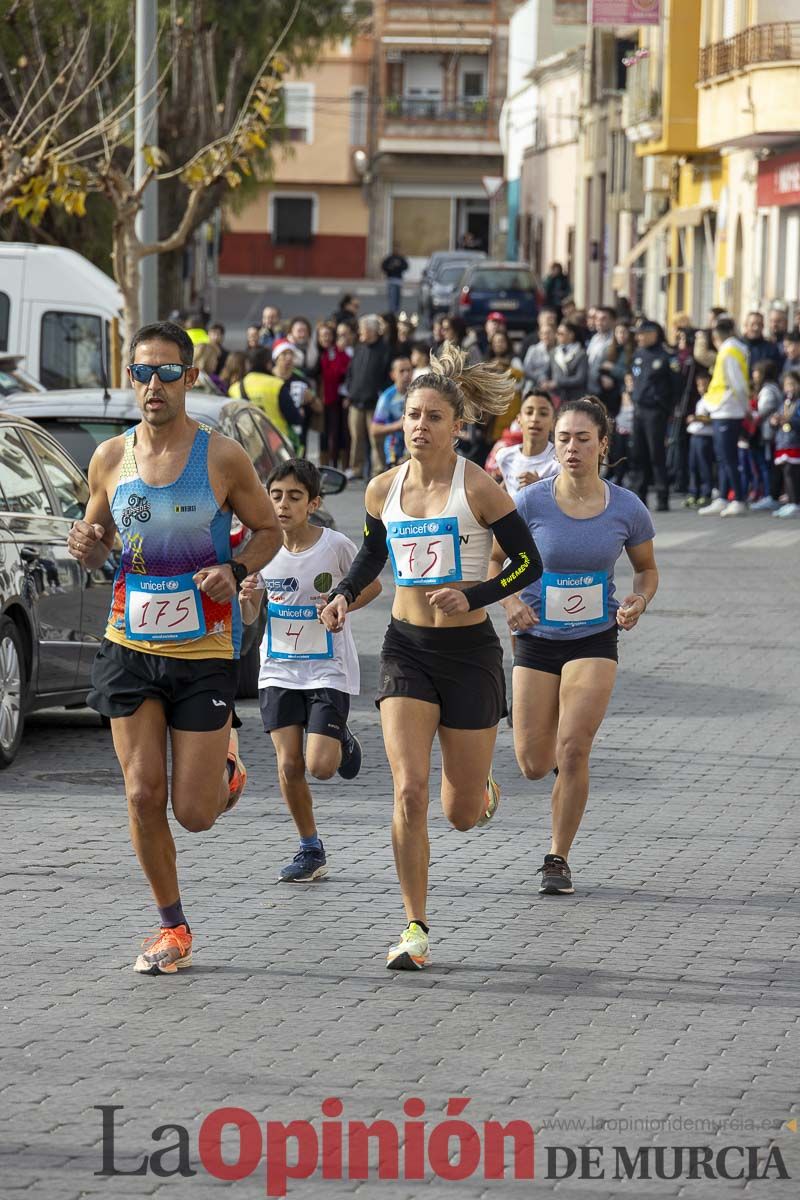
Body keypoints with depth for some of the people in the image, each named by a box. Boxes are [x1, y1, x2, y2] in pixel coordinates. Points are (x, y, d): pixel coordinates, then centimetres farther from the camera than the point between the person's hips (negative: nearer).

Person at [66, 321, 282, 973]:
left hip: (204, 649, -2)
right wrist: (87, 546, -11)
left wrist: (235, 571, -15)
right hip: (130, 645, 3)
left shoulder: (222, 456, -8)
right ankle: (172, 927, 16)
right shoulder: (110, 459, 0)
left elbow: (269, 529, 4)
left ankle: (226, 760, 33)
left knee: (194, 813, -2)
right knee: (144, 795, -1)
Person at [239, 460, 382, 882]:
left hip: (329, 670, -3)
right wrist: (246, 600, -18)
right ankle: (310, 851, 13)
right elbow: (249, 618, 5)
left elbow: (372, 586, 5)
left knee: (320, 766, -13)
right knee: (289, 765, -4)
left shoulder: (336, 546, -12)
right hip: (279, 669, 3)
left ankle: (341, 741, 24)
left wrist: (342, 606, -15)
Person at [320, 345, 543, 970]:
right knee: (409, 789, -15)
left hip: (469, 652, -2)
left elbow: (529, 563, -6)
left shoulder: (478, 488, -11)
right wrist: (344, 596, 2)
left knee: (462, 814, 5)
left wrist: (472, 597, -19)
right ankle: (416, 929, -5)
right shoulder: (383, 490, 1)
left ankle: (482, 791, 45)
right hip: (407, 649, 2)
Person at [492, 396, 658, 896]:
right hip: (537, 639, 1)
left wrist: (638, 602, -12)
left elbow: (647, 569, 9)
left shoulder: (627, 509, -7)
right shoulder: (531, 502, -11)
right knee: (534, 765, 1)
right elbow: (492, 559, 1)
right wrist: (509, 601, -18)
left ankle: (559, 860, 0)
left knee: (572, 751, -14)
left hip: (595, 641, -1)